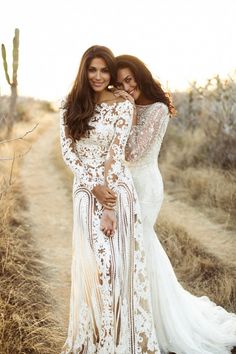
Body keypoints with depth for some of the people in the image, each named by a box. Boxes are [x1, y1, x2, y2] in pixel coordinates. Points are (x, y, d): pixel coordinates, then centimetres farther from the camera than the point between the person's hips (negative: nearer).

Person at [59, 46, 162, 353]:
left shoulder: (123, 105, -3)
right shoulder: (71, 106, 6)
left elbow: (117, 153, -10)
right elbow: (68, 150, 0)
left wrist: (111, 205, -15)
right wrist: (94, 187, -13)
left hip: (117, 189, -2)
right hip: (86, 191, 2)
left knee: (118, 261, 2)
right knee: (91, 262, 6)